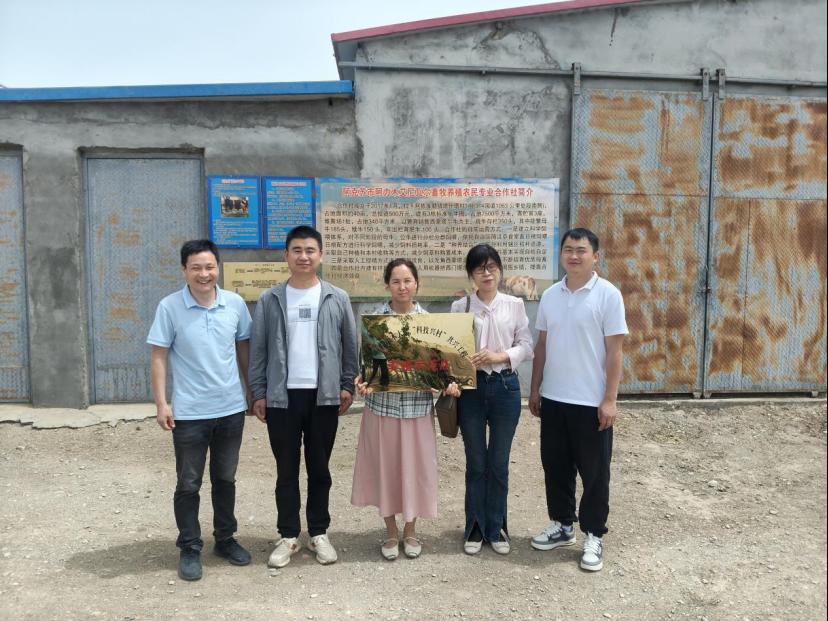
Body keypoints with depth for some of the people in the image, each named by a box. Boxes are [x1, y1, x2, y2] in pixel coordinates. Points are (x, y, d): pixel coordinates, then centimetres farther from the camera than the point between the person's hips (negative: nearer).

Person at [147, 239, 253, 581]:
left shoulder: (235, 303, 0)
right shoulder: (169, 307, -8)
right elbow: (158, 357, -5)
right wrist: (161, 403, -10)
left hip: (231, 409, 3)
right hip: (189, 413, -3)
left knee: (225, 479, 16)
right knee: (188, 484, 8)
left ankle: (225, 539, 32)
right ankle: (189, 549, 23)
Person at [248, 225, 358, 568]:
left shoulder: (337, 299, 2)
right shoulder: (269, 300, 2)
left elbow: (349, 345, 6)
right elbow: (258, 349, 4)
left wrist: (347, 386, 0)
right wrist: (258, 392, 0)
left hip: (324, 395, 0)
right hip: (282, 396, 0)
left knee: (319, 468, 11)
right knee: (286, 470, 9)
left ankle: (319, 533, 24)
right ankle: (288, 536, 21)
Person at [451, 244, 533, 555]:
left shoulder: (514, 305, 3)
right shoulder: (460, 307, 2)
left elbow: (526, 346, 2)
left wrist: (500, 356, -14)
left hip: (505, 386, 0)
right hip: (471, 387, 0)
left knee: (499, 463, 10)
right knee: (476, 462, 9)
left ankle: (496, 528, 25)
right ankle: (475, 528, 24)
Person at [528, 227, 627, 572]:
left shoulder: (608, 295, -9)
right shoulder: (549, 296, 6)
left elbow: (614, 351, -9)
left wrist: (610, 400, -12)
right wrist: (534, 390, 9)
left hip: (591, 401, -5)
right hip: (553, 398, 5)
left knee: (594, 472, 6)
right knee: (555, 465, 15)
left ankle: (594, 536, 21)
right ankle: (562, 525, 32)